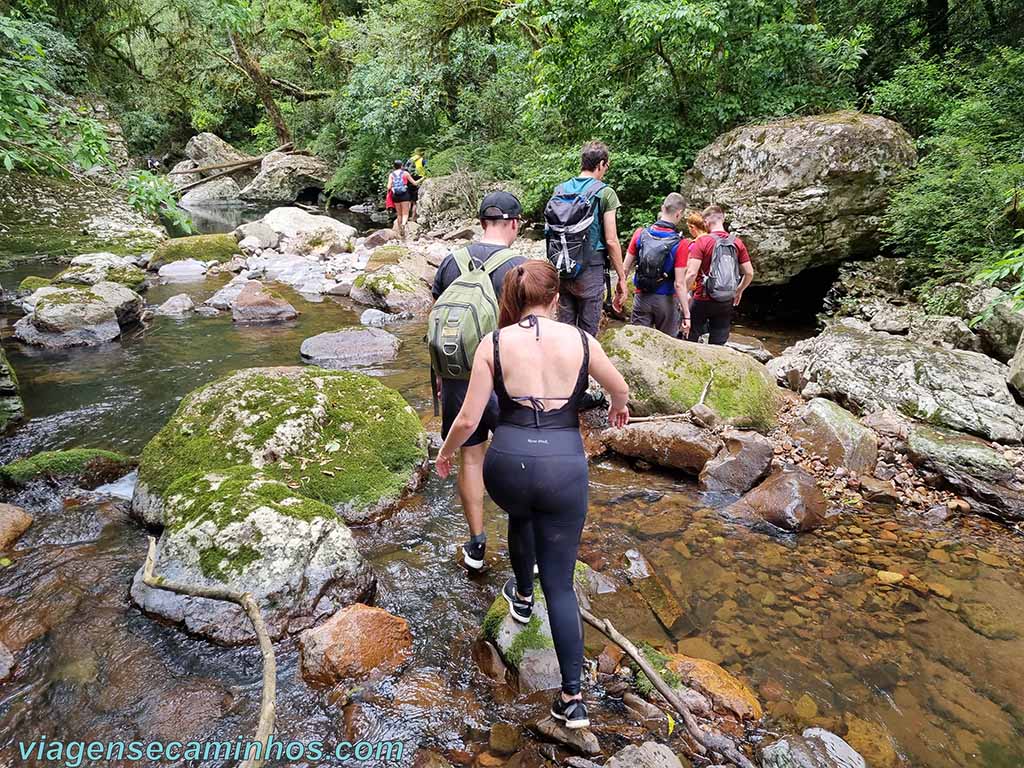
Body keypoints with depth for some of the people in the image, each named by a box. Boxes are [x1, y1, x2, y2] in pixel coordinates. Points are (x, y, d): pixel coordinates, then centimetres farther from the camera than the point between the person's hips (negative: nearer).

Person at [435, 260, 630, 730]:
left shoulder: (494, 343, -2)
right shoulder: (580, 340, 0)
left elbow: (469, 419, -2)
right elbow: (620, 388, 15)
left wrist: (445, 453, 17)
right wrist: (618, 409, 39)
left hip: (508, 463, 0)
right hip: (565, 467, 0)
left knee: (520, 515, 38)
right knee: (560, 583, 12)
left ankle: (522, 596, 55)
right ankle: (572, 697, 15)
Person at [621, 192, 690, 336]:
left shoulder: (640, 233, -5)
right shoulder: (680, 244, -15)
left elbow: (625, 268, -1)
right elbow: (679, 284, -17)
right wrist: (686, 313, -10)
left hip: (641, 297, 2)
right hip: (666, 301, -2)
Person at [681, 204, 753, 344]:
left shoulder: (701, 242, -11)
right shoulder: (737, 243, 3)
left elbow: (692, 273, -19)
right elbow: (749, 273, 5)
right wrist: (739, 291, 21)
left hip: (703, 300, -4)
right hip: (727, 303, 4)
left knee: (690, 338, 9)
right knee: (718, 344, 11)